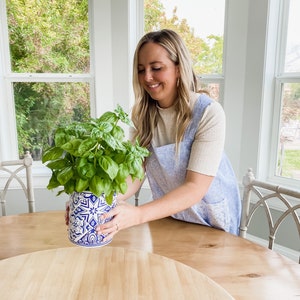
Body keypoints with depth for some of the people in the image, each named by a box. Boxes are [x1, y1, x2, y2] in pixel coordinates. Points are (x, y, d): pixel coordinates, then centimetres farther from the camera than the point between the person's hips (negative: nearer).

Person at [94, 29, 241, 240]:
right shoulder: (144, 114, -9)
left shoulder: (209, 113, -24)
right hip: (168, 216, 4)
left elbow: (196, 187, -29)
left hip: (211, 220, -3)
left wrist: (138, 214, -42)